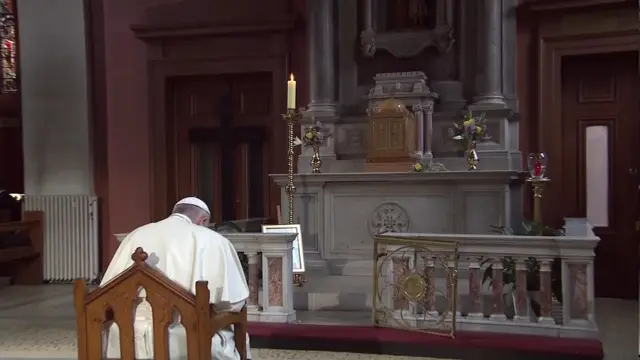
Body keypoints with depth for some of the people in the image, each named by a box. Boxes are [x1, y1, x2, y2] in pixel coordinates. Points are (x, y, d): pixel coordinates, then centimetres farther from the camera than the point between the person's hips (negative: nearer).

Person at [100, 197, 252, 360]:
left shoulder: (135, 235, 14)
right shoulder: (211, 239, 1)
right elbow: (234, 302, -2)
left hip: (123, 341, 5)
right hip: (183, 343, -4)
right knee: (239, 338, 20)